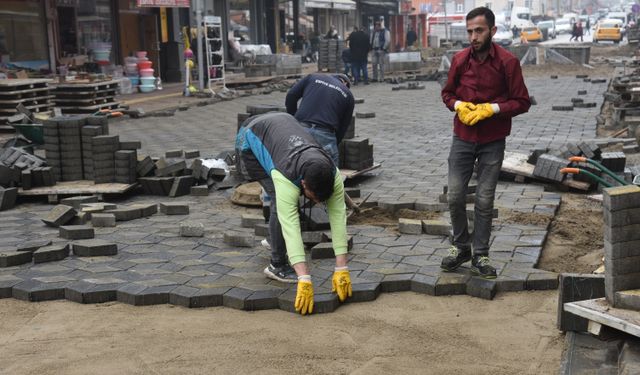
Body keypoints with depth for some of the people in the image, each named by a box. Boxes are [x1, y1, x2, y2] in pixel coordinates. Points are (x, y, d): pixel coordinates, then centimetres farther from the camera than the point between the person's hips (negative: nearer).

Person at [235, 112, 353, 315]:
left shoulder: (332, 174, -29)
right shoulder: (286, 178, -43)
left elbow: (338, 218, -29)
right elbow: (291, 227, -48)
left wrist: (341, 270, -33)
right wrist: (304, 280, -53)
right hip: (251, 138, -6)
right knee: (282, 202, -18)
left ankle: (274, 239, 40)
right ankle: (278, 266, -5)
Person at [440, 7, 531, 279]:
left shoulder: (508, 62, -9)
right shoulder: (460, 59, 0)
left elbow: (522, 102, -6)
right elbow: (447, 93, 12)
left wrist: (492, 109, -18)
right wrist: (458, 105, -8)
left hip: (493, 141, -3)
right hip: (462, 137, 3)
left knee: (484, 200, 2)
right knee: (455, 196, 3)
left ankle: (480, 256, 14)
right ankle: (461, 246, 23)